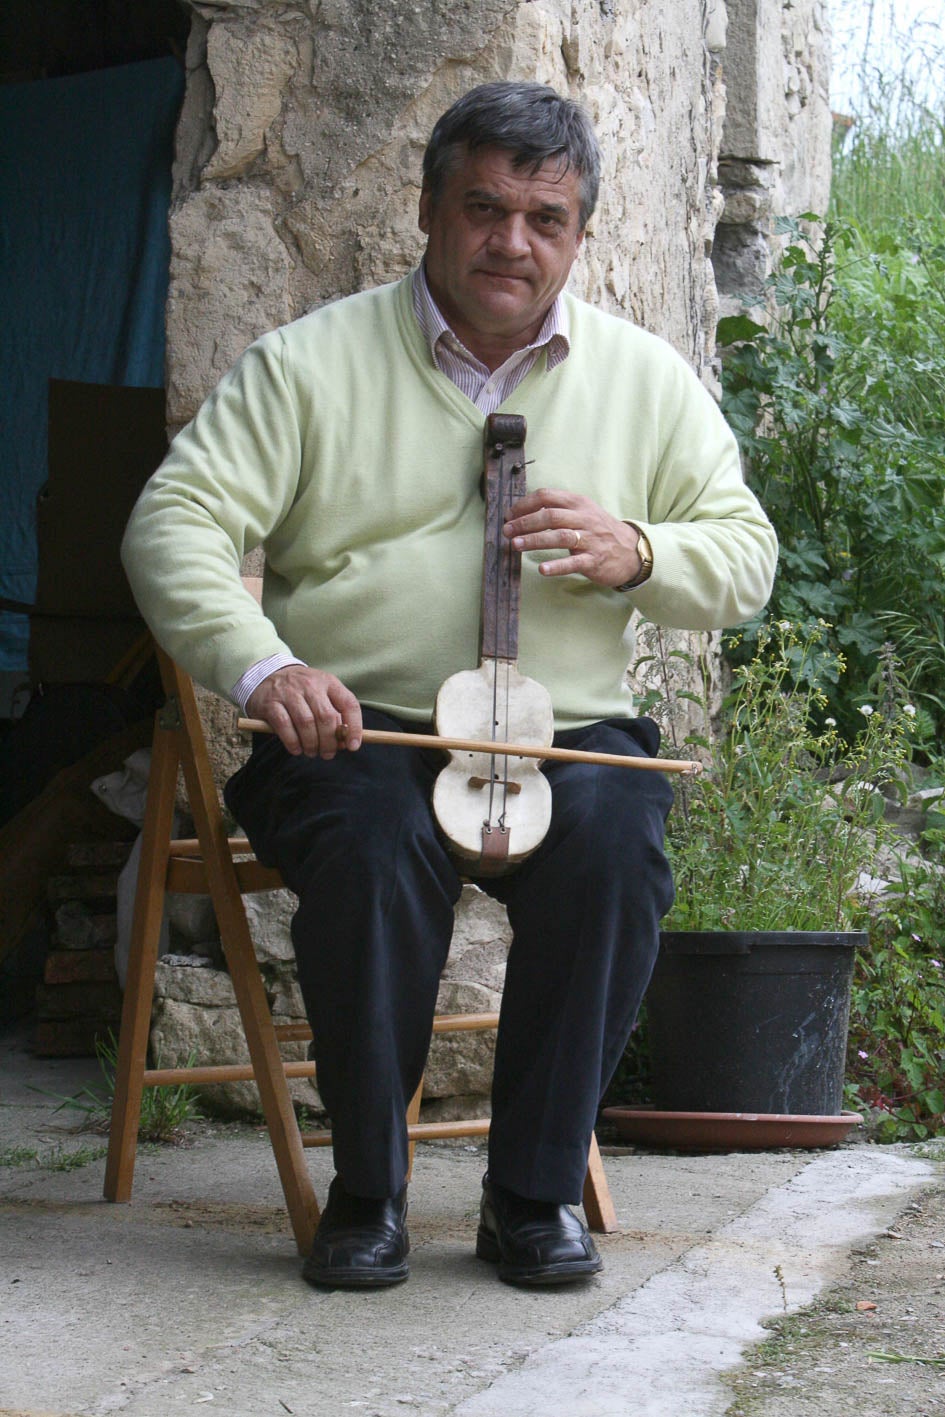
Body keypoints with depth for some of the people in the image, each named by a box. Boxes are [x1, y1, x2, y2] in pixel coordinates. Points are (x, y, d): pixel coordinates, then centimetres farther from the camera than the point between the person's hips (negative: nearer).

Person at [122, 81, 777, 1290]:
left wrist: (637, 554, -8)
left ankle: (536, 1191, -15)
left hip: (567, 737, 2)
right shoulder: (312, 361, 4)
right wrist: (262, 666, -22)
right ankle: (365, 1191, -16)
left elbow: (747, 557, 15)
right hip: (359, 729, -2)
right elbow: (175, 522, -4)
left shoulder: (646, 377, 12)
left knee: (616, 842, -31)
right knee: (370, 840, -35)